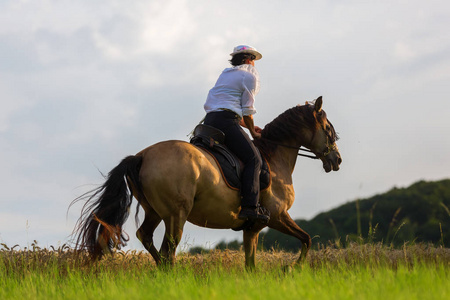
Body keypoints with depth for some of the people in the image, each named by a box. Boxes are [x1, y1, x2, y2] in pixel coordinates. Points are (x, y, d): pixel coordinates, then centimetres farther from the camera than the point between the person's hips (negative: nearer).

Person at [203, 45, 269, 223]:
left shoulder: (226, 75, 29)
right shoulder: (250, 77, 4)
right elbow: (247, 110, 1)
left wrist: (248, 127, 29)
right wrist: (252, 132, 14)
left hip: (210, 120, 9)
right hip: (226, 121, -9)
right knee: (253, 158, -12)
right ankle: (250, 206, -27)